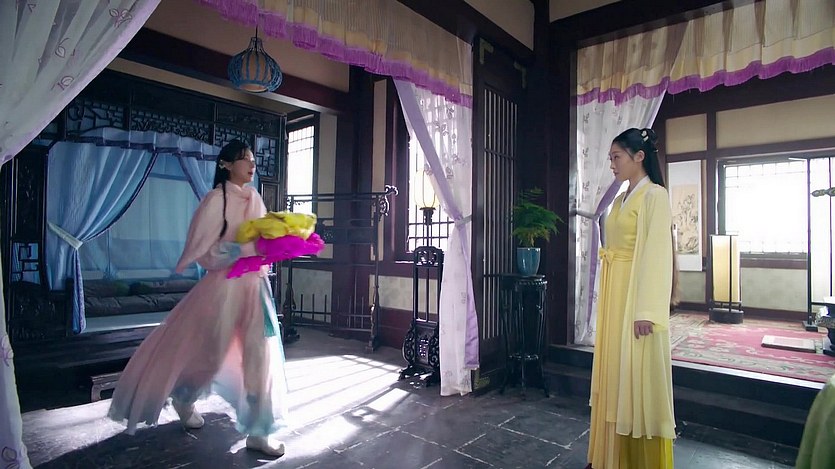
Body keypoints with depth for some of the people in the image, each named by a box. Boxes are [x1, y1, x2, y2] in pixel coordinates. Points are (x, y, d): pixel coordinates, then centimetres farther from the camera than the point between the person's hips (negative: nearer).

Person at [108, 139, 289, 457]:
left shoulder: (254, 198, 10)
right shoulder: (217, 199, -10)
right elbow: (201, 250, -14)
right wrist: (245, 247, -24)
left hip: (256, 284, 6)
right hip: (225, 285, -6)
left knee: (261, 354, 4)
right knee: (211, 353, 9)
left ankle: (258, 432, 15)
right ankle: (183, 397, 44)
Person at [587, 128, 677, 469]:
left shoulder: (655, 195, -8)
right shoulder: (620, 200, 16)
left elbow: (657, 253, -16)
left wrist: (646, 310, -21)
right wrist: (607, 298, 14)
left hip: (637, 294, -8)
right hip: (614, 295, 8)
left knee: (638, 377, 0)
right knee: (614, 373, 13)